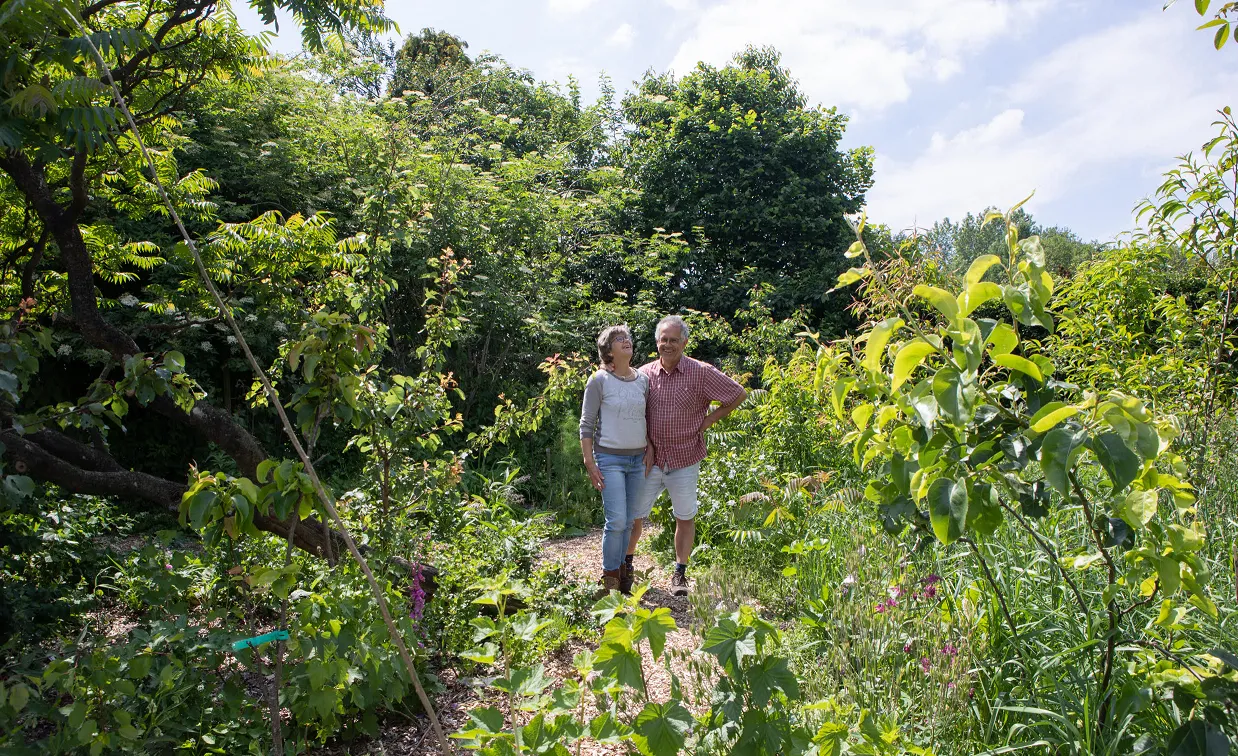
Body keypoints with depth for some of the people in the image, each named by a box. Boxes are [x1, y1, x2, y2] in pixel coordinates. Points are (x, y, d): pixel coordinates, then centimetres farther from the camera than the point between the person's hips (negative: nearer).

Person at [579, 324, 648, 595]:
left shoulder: (643, 380, 8)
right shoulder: (599, 381, -6)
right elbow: (586, 425, -6)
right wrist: (590, 464, -10)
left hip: (638, 459, 5)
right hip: (610, 458, -5)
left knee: (628, 522, 10)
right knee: (616, 521, -10)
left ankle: (622, 571, 24)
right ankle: (610, 578, 5)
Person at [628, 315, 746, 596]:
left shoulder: (701, 373, -7)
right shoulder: (644, 373, 1)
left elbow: (738, 394, 0)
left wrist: (707, 421, -2)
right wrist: (647, 446, -3)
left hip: (684, 460, -2)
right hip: (651, 459, 2)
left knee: (685, 517, 8)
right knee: (633, 515, 5)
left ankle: (680, 575, 23)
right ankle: (626, 564, 27)